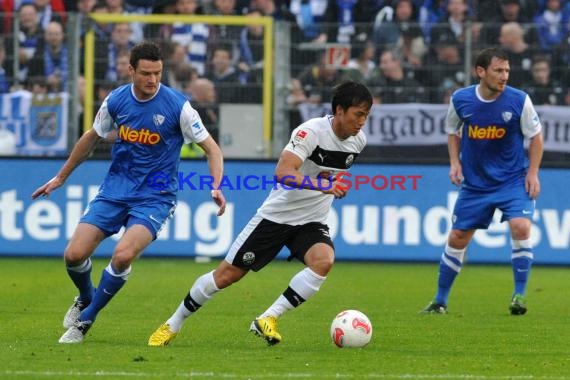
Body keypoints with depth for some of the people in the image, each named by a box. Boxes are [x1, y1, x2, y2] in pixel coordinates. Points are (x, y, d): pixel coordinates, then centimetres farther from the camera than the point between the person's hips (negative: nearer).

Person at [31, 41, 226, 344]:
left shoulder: (177, 106, -13)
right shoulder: (116, 100, -2)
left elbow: (211, 149, -6)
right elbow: (92, 137, 16)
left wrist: (216, 187, -23)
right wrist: (61, 177, 22)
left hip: (155, 197, -3)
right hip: (115, 190, 3)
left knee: (123, 256, -26)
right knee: (74, 255, -10)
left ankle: (85, 319, -4)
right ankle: (85, 298, 26)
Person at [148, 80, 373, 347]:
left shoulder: (358, 140, 0)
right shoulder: (312, 131, -22)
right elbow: (282, 173, -36)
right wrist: (321, 185, -46)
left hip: (312, 222, 4)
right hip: (276, 215, -4)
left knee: (324, 261, -29)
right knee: (227, 275, 1)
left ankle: (267, 320, -21)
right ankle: (172, 325, 21)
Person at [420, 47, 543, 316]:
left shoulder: (519, 100, -13)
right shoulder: (460, 100, -7)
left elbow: (535, 136, 0)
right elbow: (453, 130, 12)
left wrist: (532, 173, -7)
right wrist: (455, 162, -1)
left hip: (513, 180, -2)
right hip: (474, 181, 2)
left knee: (520, 226, -23)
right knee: (457, 238, 5)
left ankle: (519, 295, -10)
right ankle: (440, 301, 19)